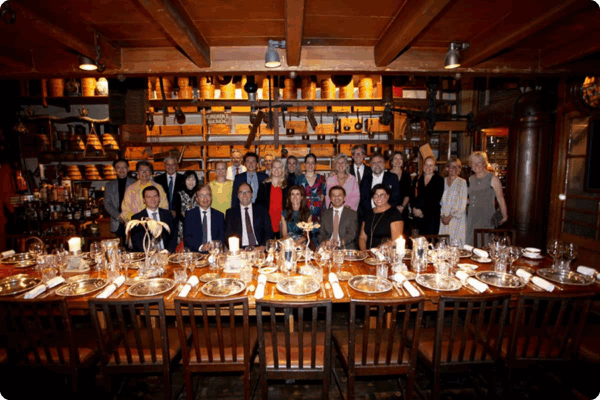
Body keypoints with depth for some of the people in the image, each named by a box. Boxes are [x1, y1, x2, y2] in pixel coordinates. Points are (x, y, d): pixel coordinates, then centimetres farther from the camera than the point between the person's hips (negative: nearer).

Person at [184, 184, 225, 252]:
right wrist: (200, 247, -15)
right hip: (195, 253, 0)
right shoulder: (189, 214, 9)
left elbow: (222, 237, 7)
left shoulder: (219, 215, 13)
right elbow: (186, 238, 1)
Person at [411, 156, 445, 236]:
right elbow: (413, 196, 9)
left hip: (432, 216, -2)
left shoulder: (439, 180, 4)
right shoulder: (417, 179, 14)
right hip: (418, 216, 3)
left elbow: (436, 199, -4)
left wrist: (423, 211, -9)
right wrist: (414, 208, -7)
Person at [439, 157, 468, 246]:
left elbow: (462, 205, -4)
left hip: (457, 220, -3)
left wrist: (450, 217, -9)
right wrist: (442, 216, -5)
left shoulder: (463, 183, 0)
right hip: (443, 219, 3)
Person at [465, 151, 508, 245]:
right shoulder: (471, 179, 13)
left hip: (486, 219, -5)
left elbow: (500, 199, -5)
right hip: (472, 218, 5)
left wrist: (504, 216, -8)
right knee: (470, 245, 3)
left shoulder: (492, 179, -3)